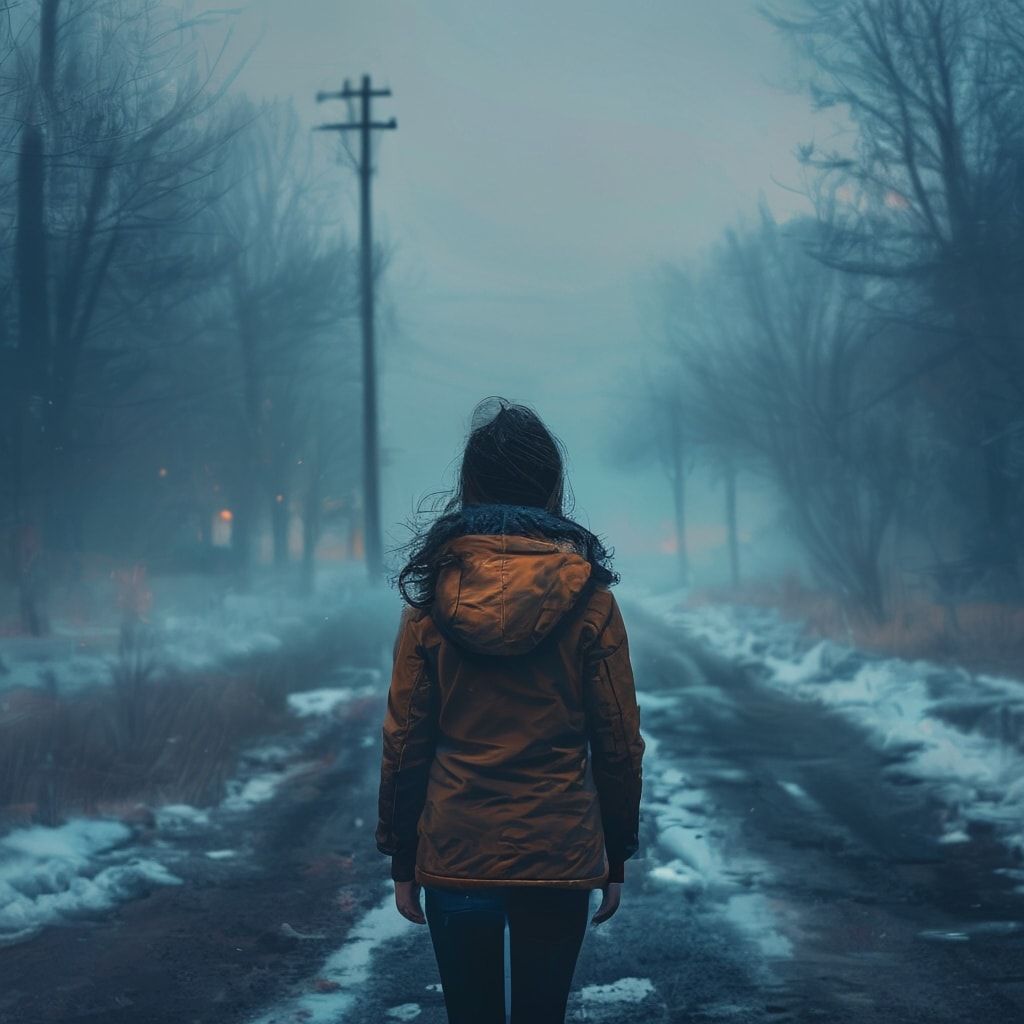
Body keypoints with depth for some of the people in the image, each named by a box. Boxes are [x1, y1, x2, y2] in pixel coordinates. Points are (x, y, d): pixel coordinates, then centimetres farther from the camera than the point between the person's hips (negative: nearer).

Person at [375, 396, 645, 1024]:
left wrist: (402, 859, 7)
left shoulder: (434, 593, -4)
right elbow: (618, 741, -3)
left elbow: (406, 739, -2)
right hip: (559, 856, -1)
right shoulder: (588, 596, -6)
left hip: (455, 855, 1)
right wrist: (617, 856, 8)